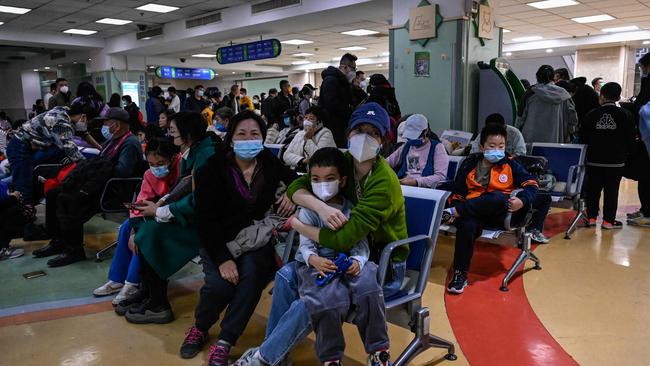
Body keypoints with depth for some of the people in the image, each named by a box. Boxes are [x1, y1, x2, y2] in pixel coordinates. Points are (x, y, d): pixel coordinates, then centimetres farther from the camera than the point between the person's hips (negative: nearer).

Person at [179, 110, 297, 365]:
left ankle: (224, 343, -14)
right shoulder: (213, 170, -8)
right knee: (219, 284, -25)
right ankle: (200, 328, 10)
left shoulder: (270, 165, -2)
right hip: (220, 241, -1)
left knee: (252, 273, -29)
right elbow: (205, 219, -12)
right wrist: (223, 258, -23)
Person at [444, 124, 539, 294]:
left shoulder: (510, 164, 11)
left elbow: (531, 184, 5)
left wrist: (521, 200, -16)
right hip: (474, 212, 1)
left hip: (502, 213, 0)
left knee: (498, 197, -36)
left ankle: (455, 212, -27)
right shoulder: (469, 164, 12)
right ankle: (460, 274, -22)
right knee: (467, 225, -35)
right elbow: (457, 194, 15)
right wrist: (456, 206, -6)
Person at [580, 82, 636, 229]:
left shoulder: (592, 114, -2)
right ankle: (608, 220, 7)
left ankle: (591, 217, 15)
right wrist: (624, 152, 15)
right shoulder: (625, 115, -3)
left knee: (593, 188, 10)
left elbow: (583, 136, 3)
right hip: (616, 160, -1)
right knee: (611, 190, 4)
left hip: (594, 159, 1)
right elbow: (631, 137, 1)